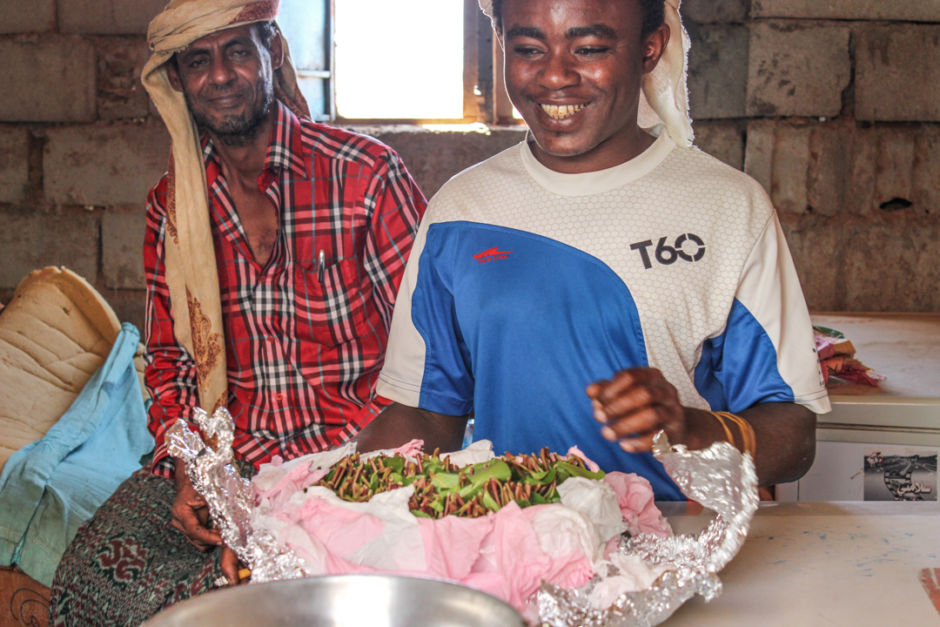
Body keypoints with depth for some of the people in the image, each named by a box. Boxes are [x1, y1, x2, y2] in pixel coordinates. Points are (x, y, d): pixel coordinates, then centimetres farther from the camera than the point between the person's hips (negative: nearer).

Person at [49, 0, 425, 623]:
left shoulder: (367, 174, -7)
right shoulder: (172, 203, 9)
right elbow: (170, 357, 14)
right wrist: (188, 474, -3)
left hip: (347, 458, -4)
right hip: (220, 459, 4)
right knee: (95, 568, -16)